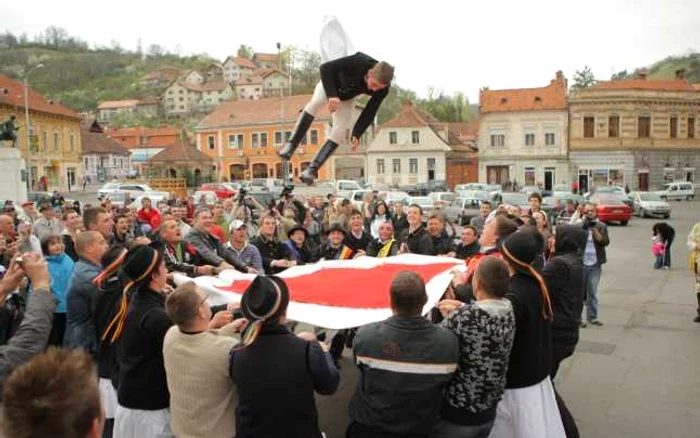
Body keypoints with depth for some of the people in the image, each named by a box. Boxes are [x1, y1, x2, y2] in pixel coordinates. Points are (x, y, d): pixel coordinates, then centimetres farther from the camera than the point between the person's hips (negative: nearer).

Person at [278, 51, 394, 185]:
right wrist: (332, 95, -47)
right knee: (315, 102, -34)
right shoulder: (358, 63, -39)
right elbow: (325, 68, -37)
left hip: (347, 99, 3)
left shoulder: (382, 89, -28)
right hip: (329, 84, -3)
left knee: (339, 133, -15)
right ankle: (291, 145, -30)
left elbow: (369, 112, -19)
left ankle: (312, 169, -11)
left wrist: (356, 134, -29)